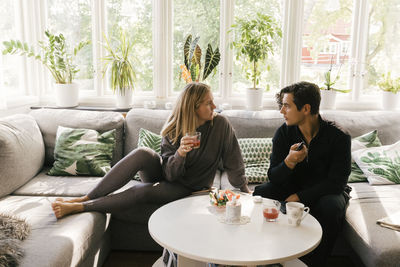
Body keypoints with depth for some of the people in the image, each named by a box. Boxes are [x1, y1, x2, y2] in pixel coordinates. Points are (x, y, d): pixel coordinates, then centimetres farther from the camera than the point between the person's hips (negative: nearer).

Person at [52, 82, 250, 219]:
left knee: (142, 191, -32)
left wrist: (245, 192, 0)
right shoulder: (173, 130, -11)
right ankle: (86, 197, -29)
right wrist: (180, 153, -35)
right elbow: (170, 173, -15)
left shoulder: (220, 125, -15)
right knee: (142, 154, -31)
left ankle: (79, 207, -26)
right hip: (164, 175, 2)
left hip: (188, 188, -2)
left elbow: (234, 164, -6)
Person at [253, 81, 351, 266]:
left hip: (326, 192, -2)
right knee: (260, 194, -23)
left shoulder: (339, 137, -17)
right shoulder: (283, 133, -9)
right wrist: (289, 162, -34)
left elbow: (336, 182, -17)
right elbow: (274, 177, -11)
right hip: (292, 188, 3)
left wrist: (300, 196, -26)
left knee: (330, 207, -36)